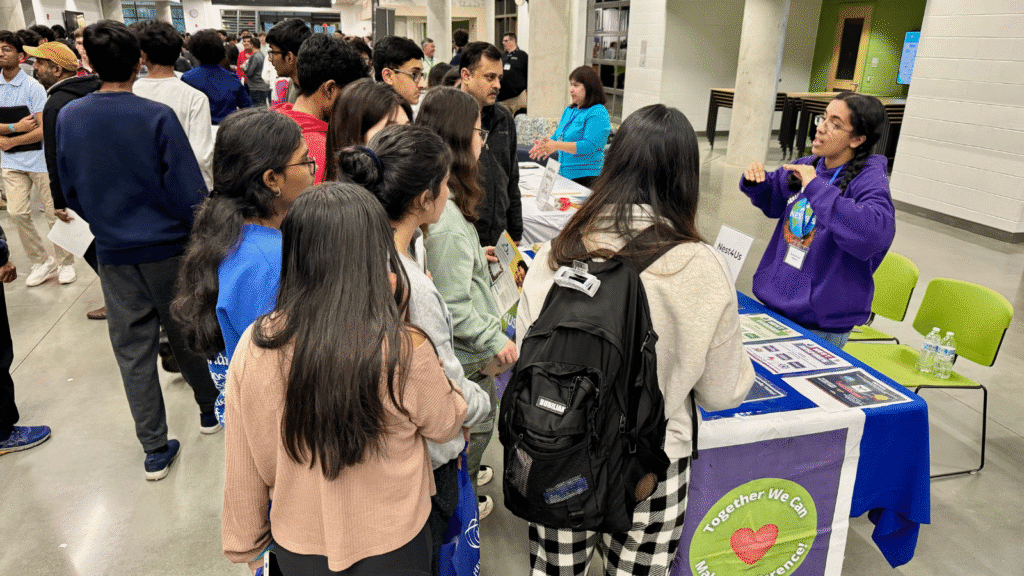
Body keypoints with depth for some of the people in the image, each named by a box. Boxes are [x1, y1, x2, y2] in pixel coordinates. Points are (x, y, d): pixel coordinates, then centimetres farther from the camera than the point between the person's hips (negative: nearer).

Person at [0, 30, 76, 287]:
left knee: (54, 214, 3)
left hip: (40, 158, -5)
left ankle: (65, 262, 18)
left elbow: (43, 130, -14)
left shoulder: (33, 87, -10)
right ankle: (42, 262, 17)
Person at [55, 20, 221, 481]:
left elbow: (71, 189, 8)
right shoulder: (157, 117, -14)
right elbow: (188, 189, -15)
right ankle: (209, 408, 35)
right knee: (185, 333, 16)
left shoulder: (68, 118, -1)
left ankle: (154, 449, 15)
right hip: (167, 247, -2)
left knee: (132, 349, 8)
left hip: (113, 253, 3)